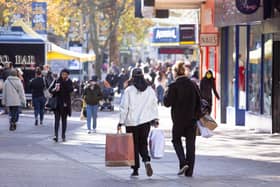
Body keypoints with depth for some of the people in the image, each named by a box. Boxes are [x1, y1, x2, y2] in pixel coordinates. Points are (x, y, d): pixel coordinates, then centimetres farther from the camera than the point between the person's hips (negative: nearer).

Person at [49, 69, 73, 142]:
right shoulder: (56, 81, 3)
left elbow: (71, 89, -14)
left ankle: (63, 135, 17)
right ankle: (56, 135, -15)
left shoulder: (69, 82, 3)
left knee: (64, 119, 9)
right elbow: (50, 89, 3)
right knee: (57, 119, -9)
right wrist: (55, 90, -17)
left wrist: (65, 83, -21)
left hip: (65, 103, 1)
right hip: (57, 103, -1)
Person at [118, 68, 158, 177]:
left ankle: (135, 170, 6)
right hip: (146, 122, 3)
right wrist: (156, 119, 18)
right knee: (143, 143, 11)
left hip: (132, 123, -3)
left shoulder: (129, 90, -9)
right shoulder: (150, 90, 3)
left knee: (134, 145, 5)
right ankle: (147, 161, -16)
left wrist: (121, 122, -3)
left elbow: (124, 107, -8)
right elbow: (154, 106, 9)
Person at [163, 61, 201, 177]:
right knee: (190, 144, 8)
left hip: (179, 119, -4)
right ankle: (189, 171, 9)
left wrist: (166, 93, 8)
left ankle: (183, 163, -5)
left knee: (176, 140, 16)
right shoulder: (193, 85, 3)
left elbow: (167, 102, -9)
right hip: (192, 119, 4)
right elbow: (198, 102, 6)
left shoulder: (174, 86, -12)